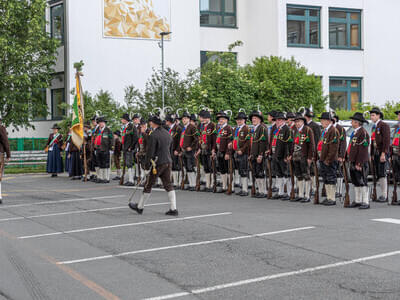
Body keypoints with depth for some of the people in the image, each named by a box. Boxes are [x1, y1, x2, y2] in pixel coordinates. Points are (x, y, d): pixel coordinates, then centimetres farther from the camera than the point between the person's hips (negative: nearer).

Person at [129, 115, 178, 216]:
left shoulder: (153, 135, -14)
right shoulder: (167, 134, 10)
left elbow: (150, 152, -15)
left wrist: (147, 165, -8)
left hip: (157, 163, -7)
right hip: (168, 162, 7)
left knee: (148, 185, 6)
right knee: (168, 185, 6)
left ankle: (140, 207, 19)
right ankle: (173, 209, 0)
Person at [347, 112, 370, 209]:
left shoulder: (363, 132, -15)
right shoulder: (355, 132, 16)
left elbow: (363, 150, -19)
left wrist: (359, 164, -21)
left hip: (360, 163, -10)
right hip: (353, 162, 10)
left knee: (362, 182, -6)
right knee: (356, 182, 14)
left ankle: (365, 202, -3)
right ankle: (357, 201, 21)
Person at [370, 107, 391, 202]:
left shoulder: (384, 125, -7)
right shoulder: (374, 127, 20)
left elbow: (386, 140, -15)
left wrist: (383, 153, -21)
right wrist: (372, 155, 18)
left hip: (382, 153, -8)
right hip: (375, 154, 8)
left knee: (382, 174, -10)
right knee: (378, 175, 6)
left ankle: (384, 196, -8)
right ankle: (382, 195, 10)